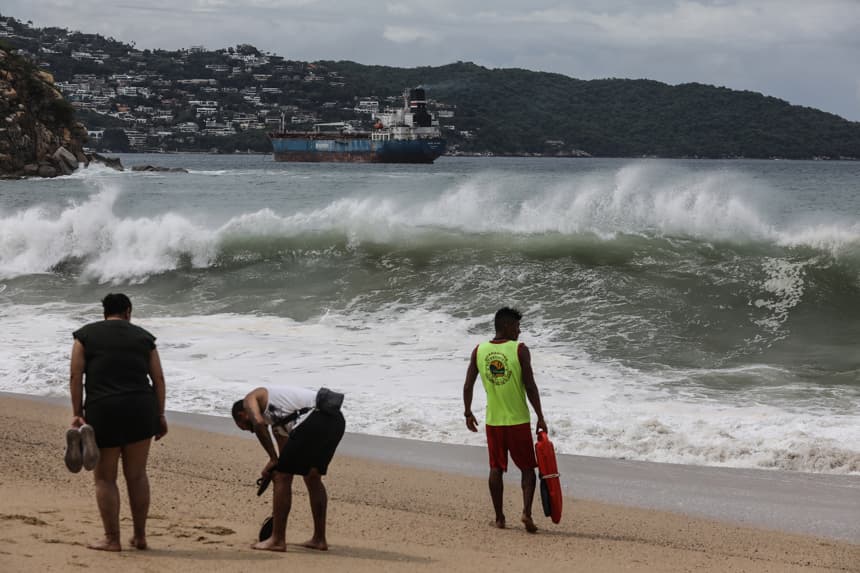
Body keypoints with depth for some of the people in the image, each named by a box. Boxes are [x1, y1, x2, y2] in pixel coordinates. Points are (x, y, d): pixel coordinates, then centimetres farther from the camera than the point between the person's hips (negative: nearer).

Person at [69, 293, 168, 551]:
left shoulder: (86, 335, 8)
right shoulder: (142, 336, 13)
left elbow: (76, 376, -1)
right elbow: (158, 379, 8)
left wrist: (77, 413, -1)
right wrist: (160, 415, 12)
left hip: (102, 411, -2)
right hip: (141, 409, 2)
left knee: (105, 478, 6)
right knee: (137, 475, 12)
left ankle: (112, 539, 6)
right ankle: (140, 536, 16)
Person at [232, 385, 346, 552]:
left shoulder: (250, 399, 16)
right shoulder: (277, 422, 37)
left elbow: (258, 423, -7)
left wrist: (272, 459, 0)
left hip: (313, 419, -9)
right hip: (336, 419, 9)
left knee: (282, 476, 3)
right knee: (313, 477, 24)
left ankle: (277, 540, 7)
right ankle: (319, 538, 29)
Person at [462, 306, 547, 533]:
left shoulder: (479, 351, 2)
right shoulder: (520, 350, -10)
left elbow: (468, 386, 5)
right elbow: (530, 387, -12)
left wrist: (468, 413, 17)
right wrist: (540, 418, -5)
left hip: (493, 421, 3)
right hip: (518, 421, -3)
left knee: (496, 469, 12)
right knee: (527, 468, 8)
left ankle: (499, 517, 14)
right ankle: (526, 511, -8)